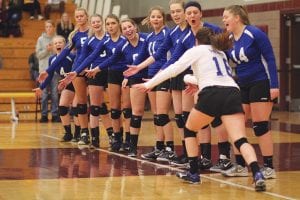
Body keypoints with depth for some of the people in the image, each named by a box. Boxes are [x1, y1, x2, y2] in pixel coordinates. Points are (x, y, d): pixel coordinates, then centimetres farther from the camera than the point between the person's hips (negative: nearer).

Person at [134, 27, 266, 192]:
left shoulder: (197, 50, 16)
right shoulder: (220, 53, 34)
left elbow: (174, 69, 7)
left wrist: (149, 84, 12)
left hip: (212, 94, -4)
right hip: (232, 94, 4)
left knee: (189, 130, 21)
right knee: (240, 140, -8)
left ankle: (193, 173, 20)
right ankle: (257, 175, -32)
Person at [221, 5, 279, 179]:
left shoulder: (254, 33, -15)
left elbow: (270, 58, -14)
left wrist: (274, 85, -20)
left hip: (261, 84, -7)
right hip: (242, 86, 7)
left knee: (260, 126, -7)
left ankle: (269, 168, 0)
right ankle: (240, 166, 12)